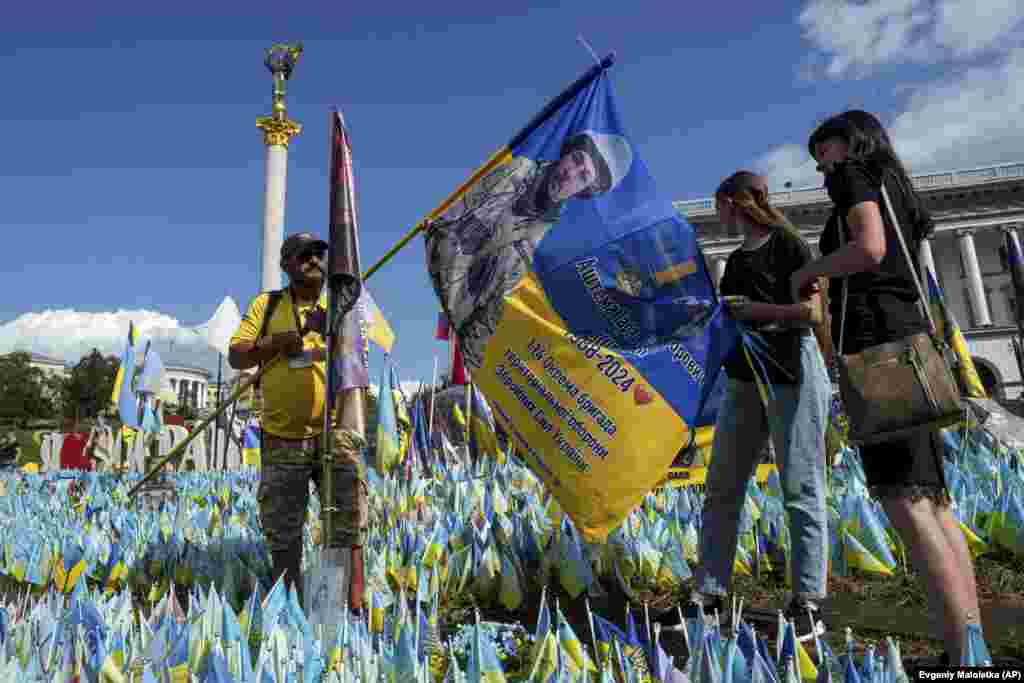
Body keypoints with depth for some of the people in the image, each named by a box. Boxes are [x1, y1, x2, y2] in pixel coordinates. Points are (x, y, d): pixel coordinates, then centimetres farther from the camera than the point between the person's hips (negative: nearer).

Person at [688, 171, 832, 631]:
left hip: (791, 374, -7)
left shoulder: (787, 243, -1)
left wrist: (751, 309, -10)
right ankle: (709, 594, 9)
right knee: (721, 489, 4)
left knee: (800, 490, -3)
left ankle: (807, 599, 4)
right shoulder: (736, 260, 19)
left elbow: (812, 312, -10)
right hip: (743, 379, 7)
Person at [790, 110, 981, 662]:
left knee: (903, 501, -14)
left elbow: (869, 249, -14)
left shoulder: (853, 173, 4)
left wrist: (807, 272, 0)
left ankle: (965, 652, -16)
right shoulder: (896, 189, 29)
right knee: (931, 499, 5)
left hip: (878, 344, -9)